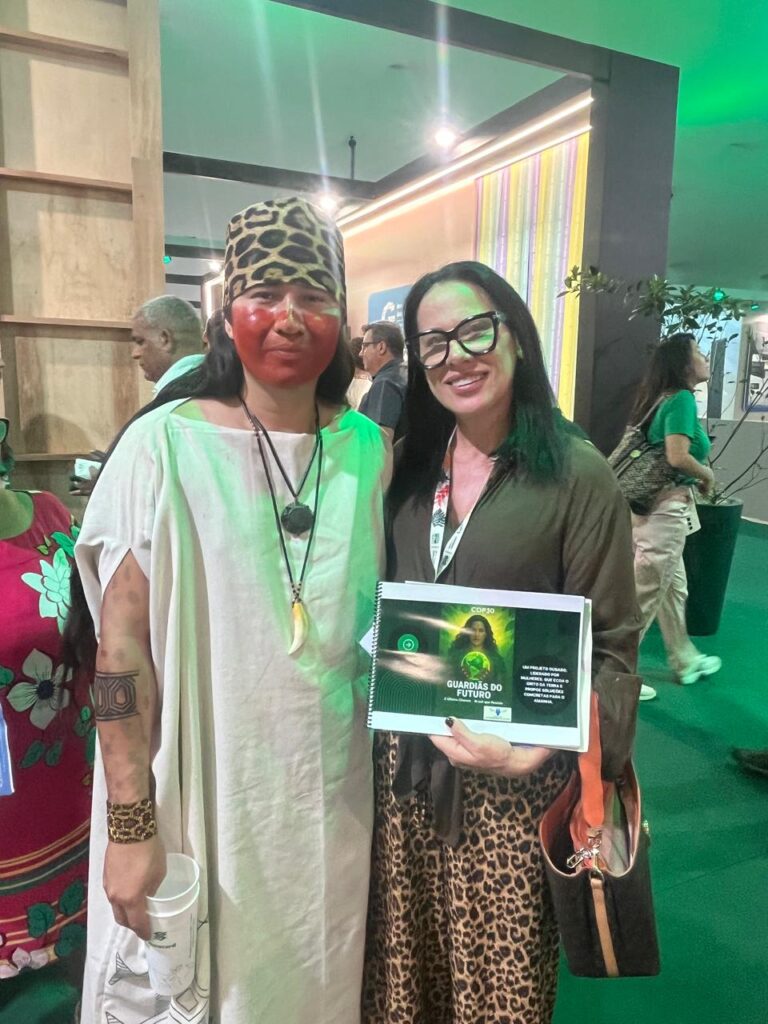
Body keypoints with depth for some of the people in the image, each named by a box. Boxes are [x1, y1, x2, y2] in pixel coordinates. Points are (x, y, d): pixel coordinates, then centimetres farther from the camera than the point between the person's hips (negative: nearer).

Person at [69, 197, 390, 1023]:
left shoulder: (368, 450, -2)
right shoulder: (164, 445, -14)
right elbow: (121, 647, -12)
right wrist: (131, 823, -11)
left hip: (334, 793, 4)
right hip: (202, 794, -3)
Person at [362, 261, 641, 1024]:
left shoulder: (577, 473, -13)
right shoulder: (408, 466, 3)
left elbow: (611, 650, -11)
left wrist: (530, 752, -21)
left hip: (513, 779, -4)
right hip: (404, 762, 4)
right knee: (407, 963, 21)